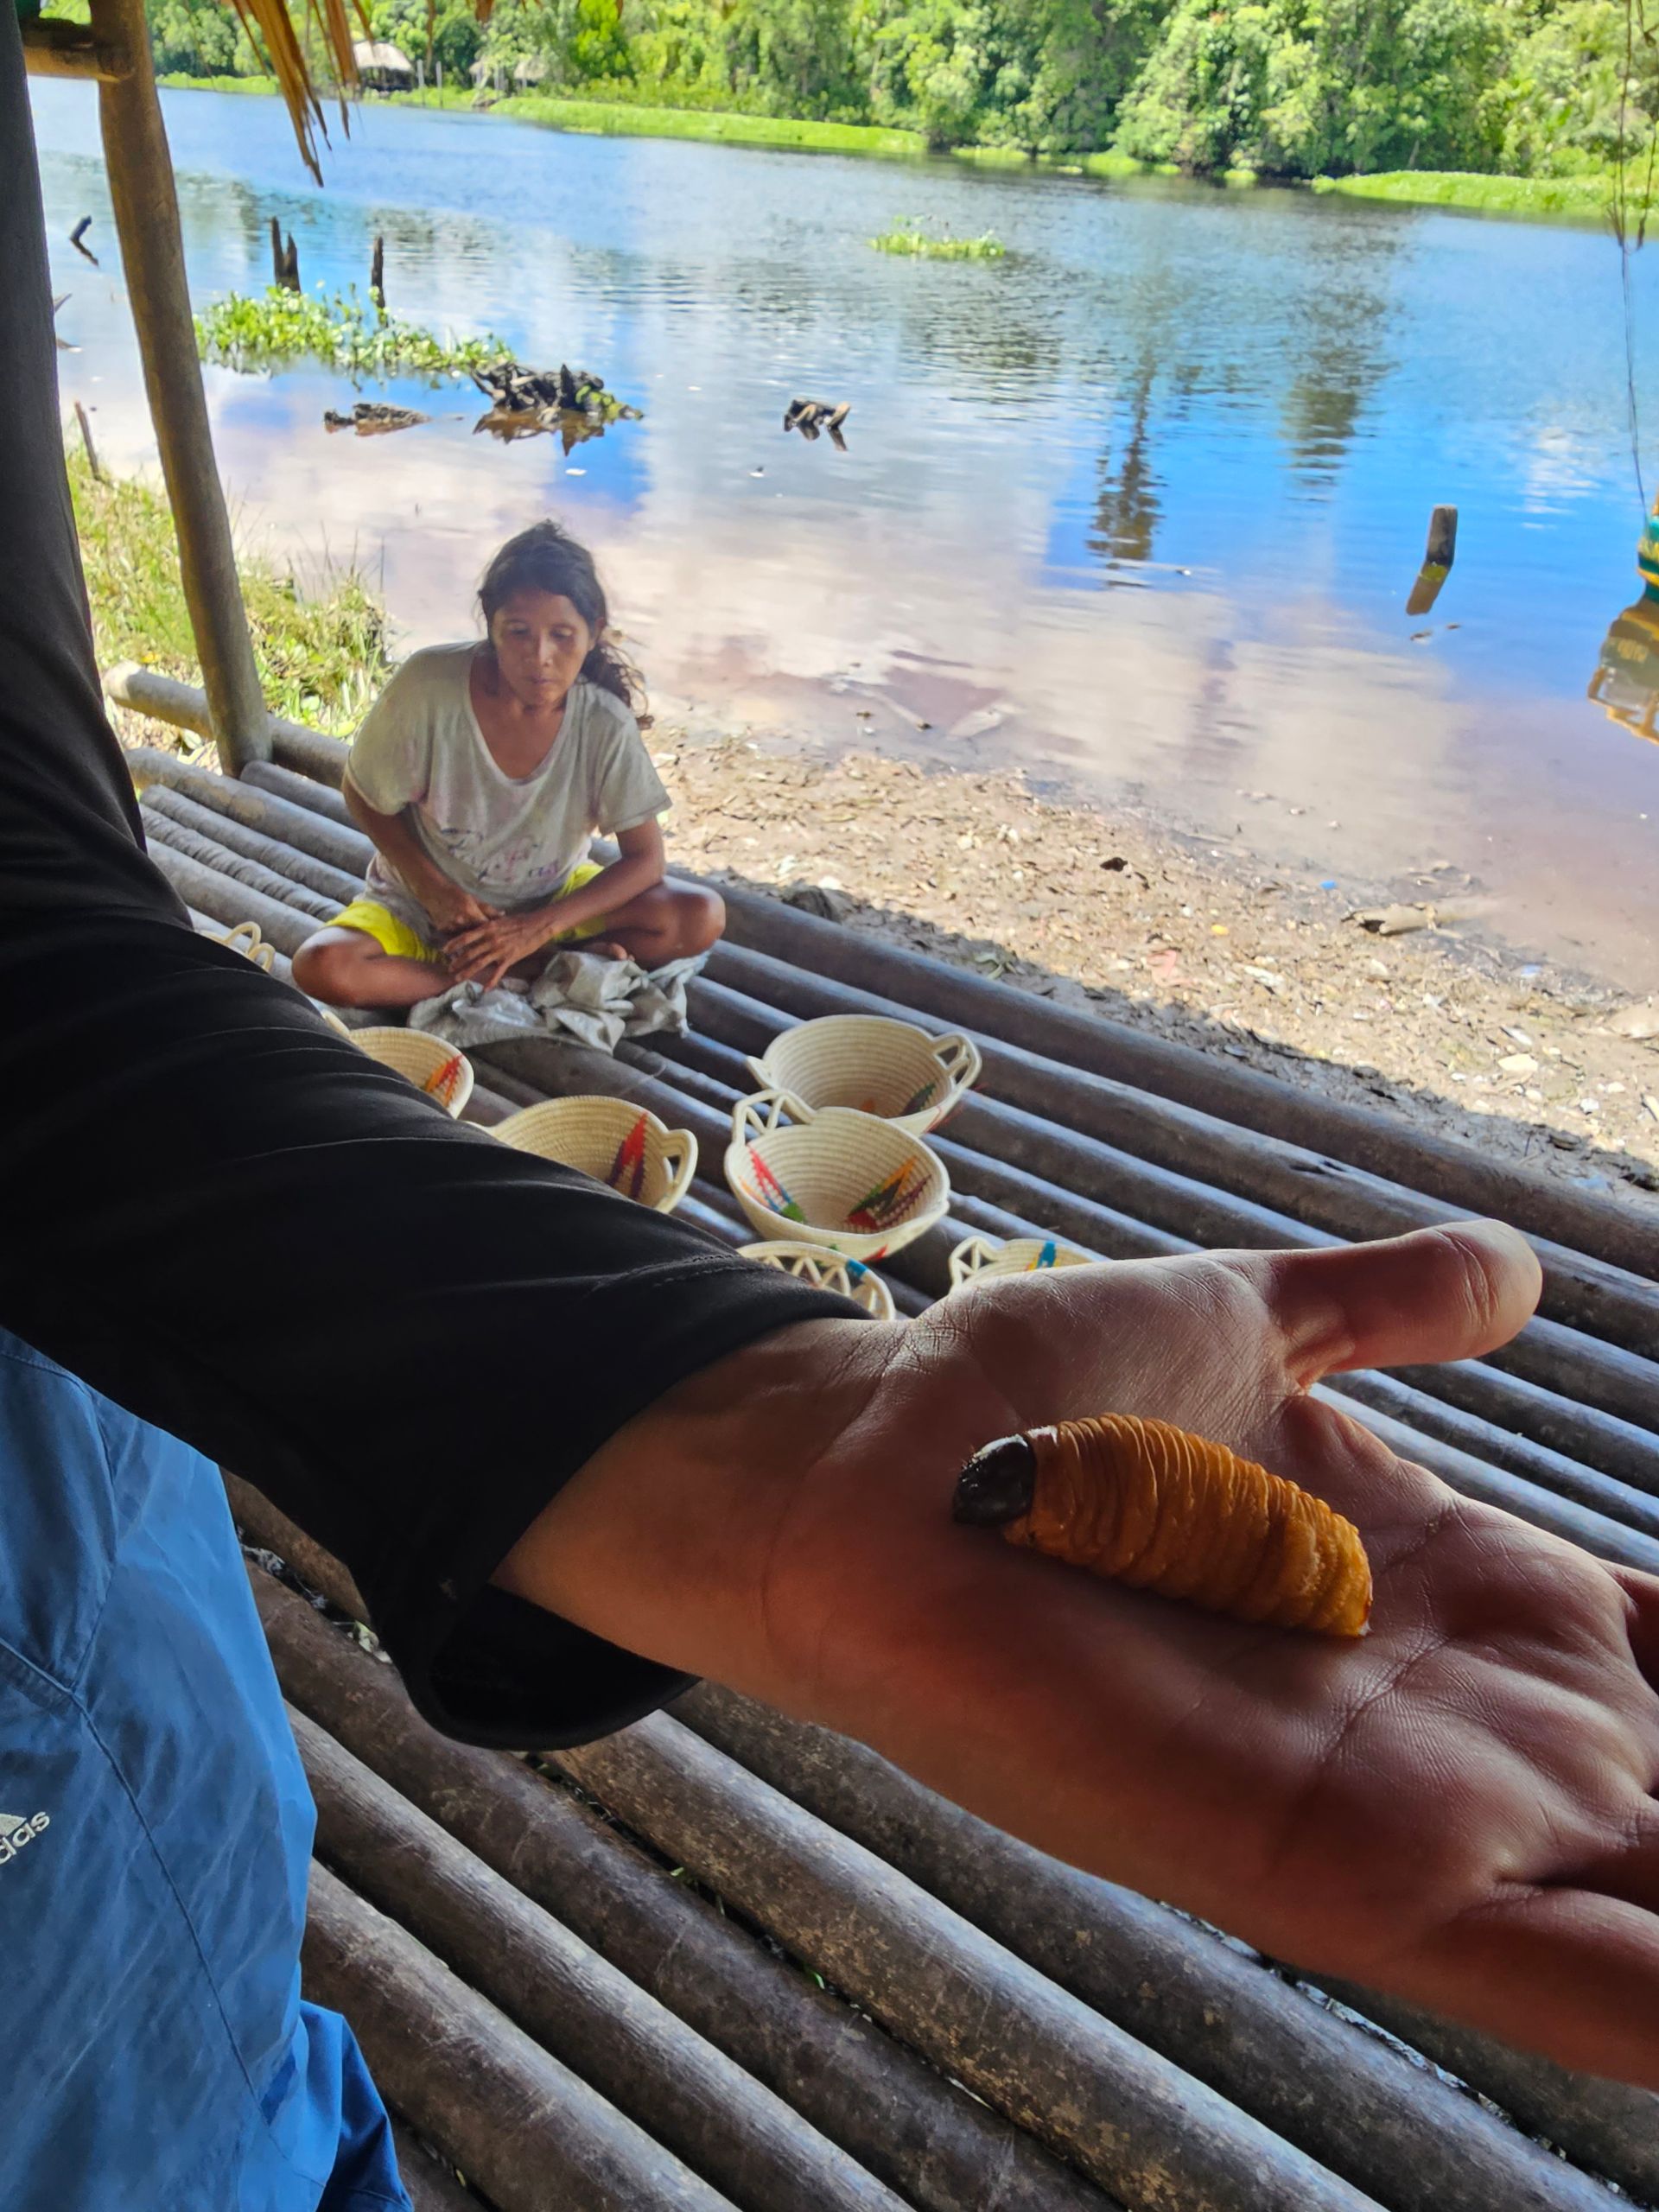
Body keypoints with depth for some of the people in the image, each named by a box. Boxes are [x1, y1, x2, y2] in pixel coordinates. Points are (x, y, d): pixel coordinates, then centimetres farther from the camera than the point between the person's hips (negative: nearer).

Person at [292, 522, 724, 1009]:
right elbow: (365, 797, -7)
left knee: (702, 918, -21)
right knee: (320, 967, -31)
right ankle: (537, 970, -19)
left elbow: (645, 857, -15)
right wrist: (434, 889, -19)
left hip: (550, 900, 0)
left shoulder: (604, 725, -20)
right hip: (425, 902, 1)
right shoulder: (429, 684, -23)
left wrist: (537, 928, -24)